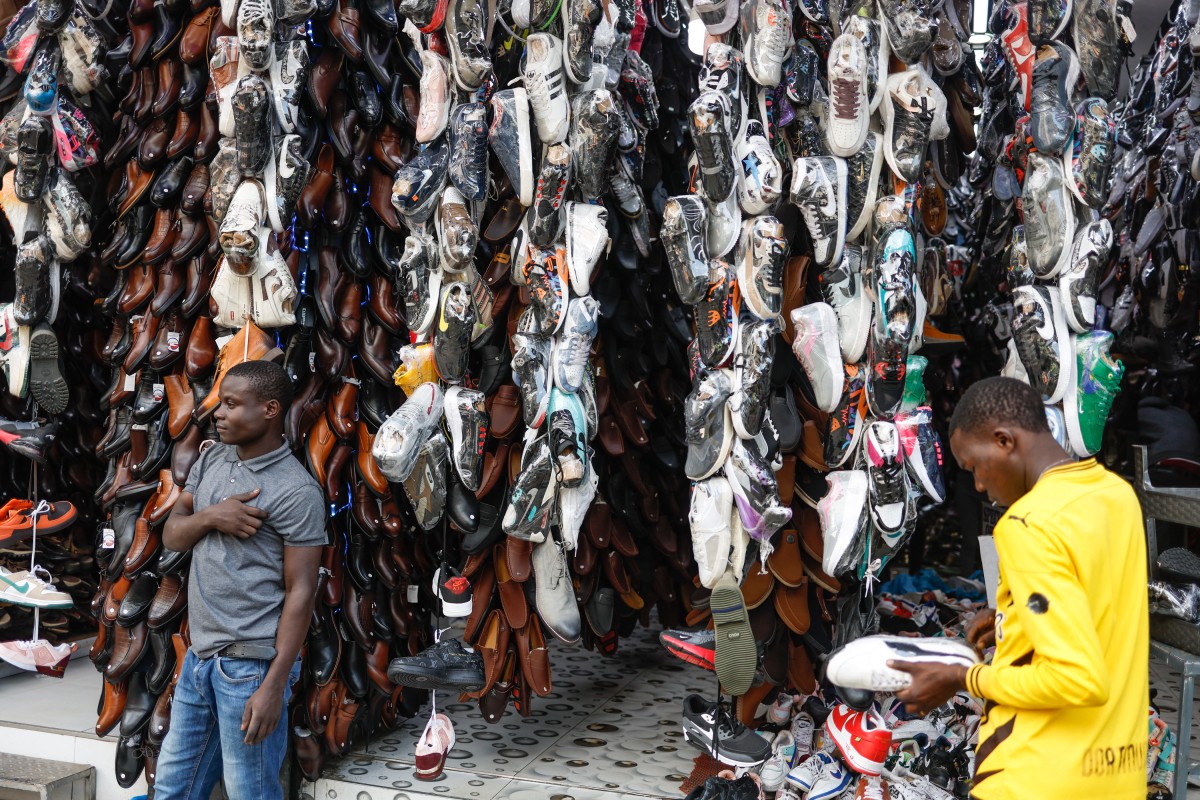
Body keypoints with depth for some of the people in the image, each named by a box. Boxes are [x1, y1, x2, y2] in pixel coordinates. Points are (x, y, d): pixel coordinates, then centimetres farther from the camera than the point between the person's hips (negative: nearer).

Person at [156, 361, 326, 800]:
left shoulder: (297, 492, -14)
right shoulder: (212, 459, 8)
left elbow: (300, 592, -15)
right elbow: (171, 536, 11)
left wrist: (274, 685, -18)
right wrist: (209, 516, -12)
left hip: (250, 664, -7)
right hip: (199, 656, 7)